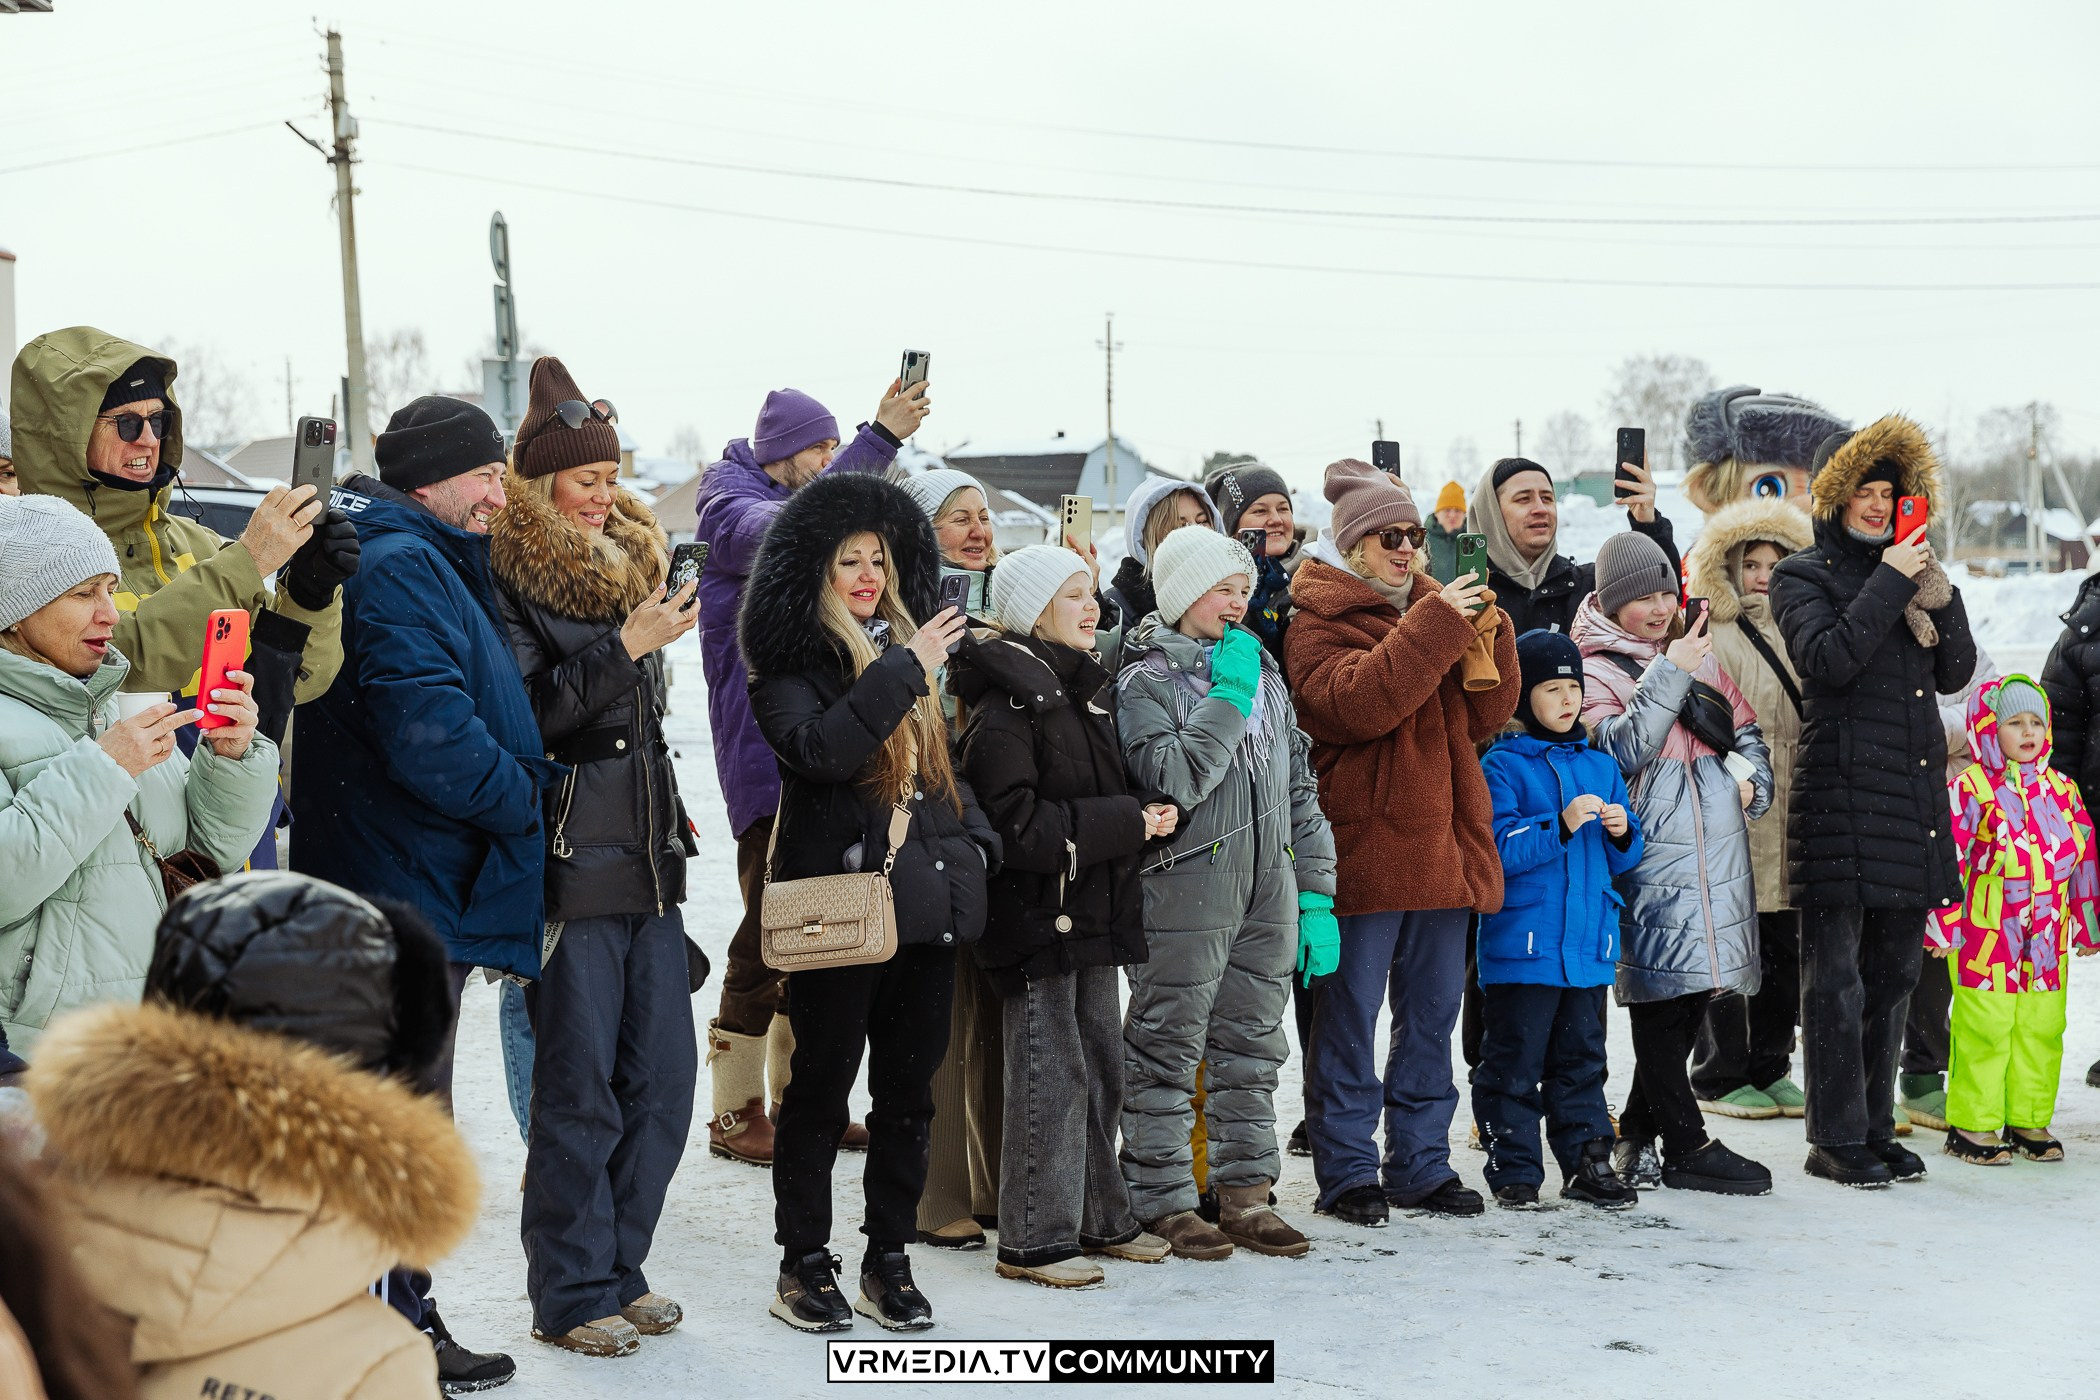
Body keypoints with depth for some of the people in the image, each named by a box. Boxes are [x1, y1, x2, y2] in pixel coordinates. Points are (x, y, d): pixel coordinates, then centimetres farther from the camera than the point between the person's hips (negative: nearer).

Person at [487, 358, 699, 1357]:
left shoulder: (627, 560, 17)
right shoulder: (509, 575, -7)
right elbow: (528, 713, -17)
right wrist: (624, 646, -20)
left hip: (648, 858, 8)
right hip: (572, 862, -7)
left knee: (663, 1076, 9)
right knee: (579, 1089, -3)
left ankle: (619, 1268, 21)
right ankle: (571, 1295, 8)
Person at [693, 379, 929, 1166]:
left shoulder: (789, 505, 20)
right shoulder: (729, 505, -7)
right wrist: (881, 439, -32)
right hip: (765, 759, -9)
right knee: (770, 930, -8)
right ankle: (735, 1114, 1)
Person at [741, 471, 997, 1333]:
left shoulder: (907, 648, 16)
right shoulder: (791, 663, -4)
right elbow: (817, 747, -22)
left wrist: (972, 844, 12)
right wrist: (903, 673, -19)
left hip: (926, 903, 6)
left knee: (909, 1090, 9)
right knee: (821, 1085, 1)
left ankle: (889, 1259, 18)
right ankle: (803, 1264, 10)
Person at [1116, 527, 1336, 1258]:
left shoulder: (1265, 675, 14)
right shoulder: (1147, 681, -5)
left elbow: (1299, 792, 15)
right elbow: (1175, 780, -21)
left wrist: (1315, 896, 10)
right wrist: (1228, 696, -18)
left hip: (1268, 897, 6)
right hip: (1184, 896, -6)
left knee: (1252, 1047, 11)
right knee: (1168, 1048, 0)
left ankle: (1245, 1194, 19)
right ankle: (1163, 1201, 8)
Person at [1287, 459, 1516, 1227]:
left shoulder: (1430, 607, 17)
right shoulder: (1319, 620, -4)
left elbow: (1485, 716, 13)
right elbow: (1356, 701, -22)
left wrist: (1485, 641, -4)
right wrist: (1434, 626, -22)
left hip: (1441, 846, 7)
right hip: (1363, 848, -7)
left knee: (1433, 1012, 11)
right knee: (1350, 1014, -1)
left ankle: (1422, 1163, 20)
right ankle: (1348, 1170, 7)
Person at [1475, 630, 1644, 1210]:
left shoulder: (1600, 765, 14)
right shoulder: (1502, 766, -4)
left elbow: (1622, 860, 17)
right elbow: (1497, 848, -15)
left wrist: (1621, 833, -5)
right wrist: (1560, 826, -23)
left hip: (1588, 944, 5)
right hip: (1522, 944, -5)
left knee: (1582, 1057, 12)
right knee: (1515, 1061, -1)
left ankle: (1587, 1162, 20)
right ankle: (1514, 1169, 8)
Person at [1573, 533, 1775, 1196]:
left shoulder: (1699, 655, 18)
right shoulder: (1595, 669, -1)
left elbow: (1746, 730, 25)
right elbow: (1621, 749, -16)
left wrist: (1751, 781, 6)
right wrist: (1669, 675, -16)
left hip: (1718, 854, 7)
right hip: (1653, 857, -7)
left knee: (1696, 993, 8)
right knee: (1663, 997, -5)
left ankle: (1636, 1133, 20)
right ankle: (1686, 1146, 1)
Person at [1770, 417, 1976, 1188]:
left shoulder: (1905, 569, 18)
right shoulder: (1804, 575, 1)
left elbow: (1956, 673, 16)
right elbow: (1826, 658, -17)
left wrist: (1942, 599, -1)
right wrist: (1889, 584, -14)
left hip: (1913, 795, 6)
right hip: (1841, 796, -6)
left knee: (1892, 974, 10)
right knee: (1837, 978, -4)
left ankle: (1875, 1128, 18)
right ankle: (1835, 1139, 1)